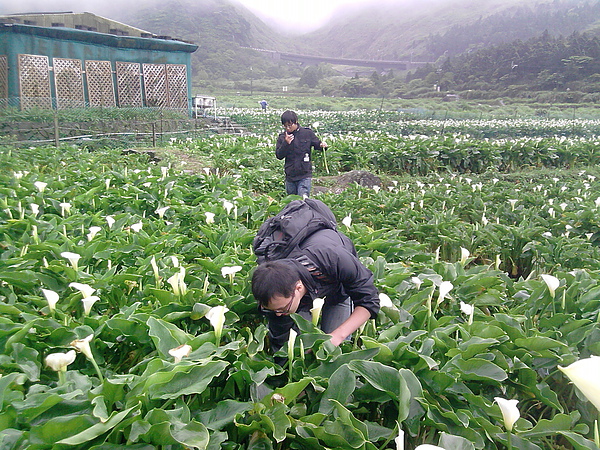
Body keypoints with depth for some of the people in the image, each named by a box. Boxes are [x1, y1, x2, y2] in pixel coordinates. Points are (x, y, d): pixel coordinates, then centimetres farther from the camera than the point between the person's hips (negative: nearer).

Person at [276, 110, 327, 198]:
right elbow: (279, 156, -1)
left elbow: (317, 144, 9)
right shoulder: (282, 137, 3)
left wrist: (322, 145, -15)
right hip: (290, 176, 3)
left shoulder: (307, 133, -2)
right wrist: (286, 143, -17)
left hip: (305, 175, -3)